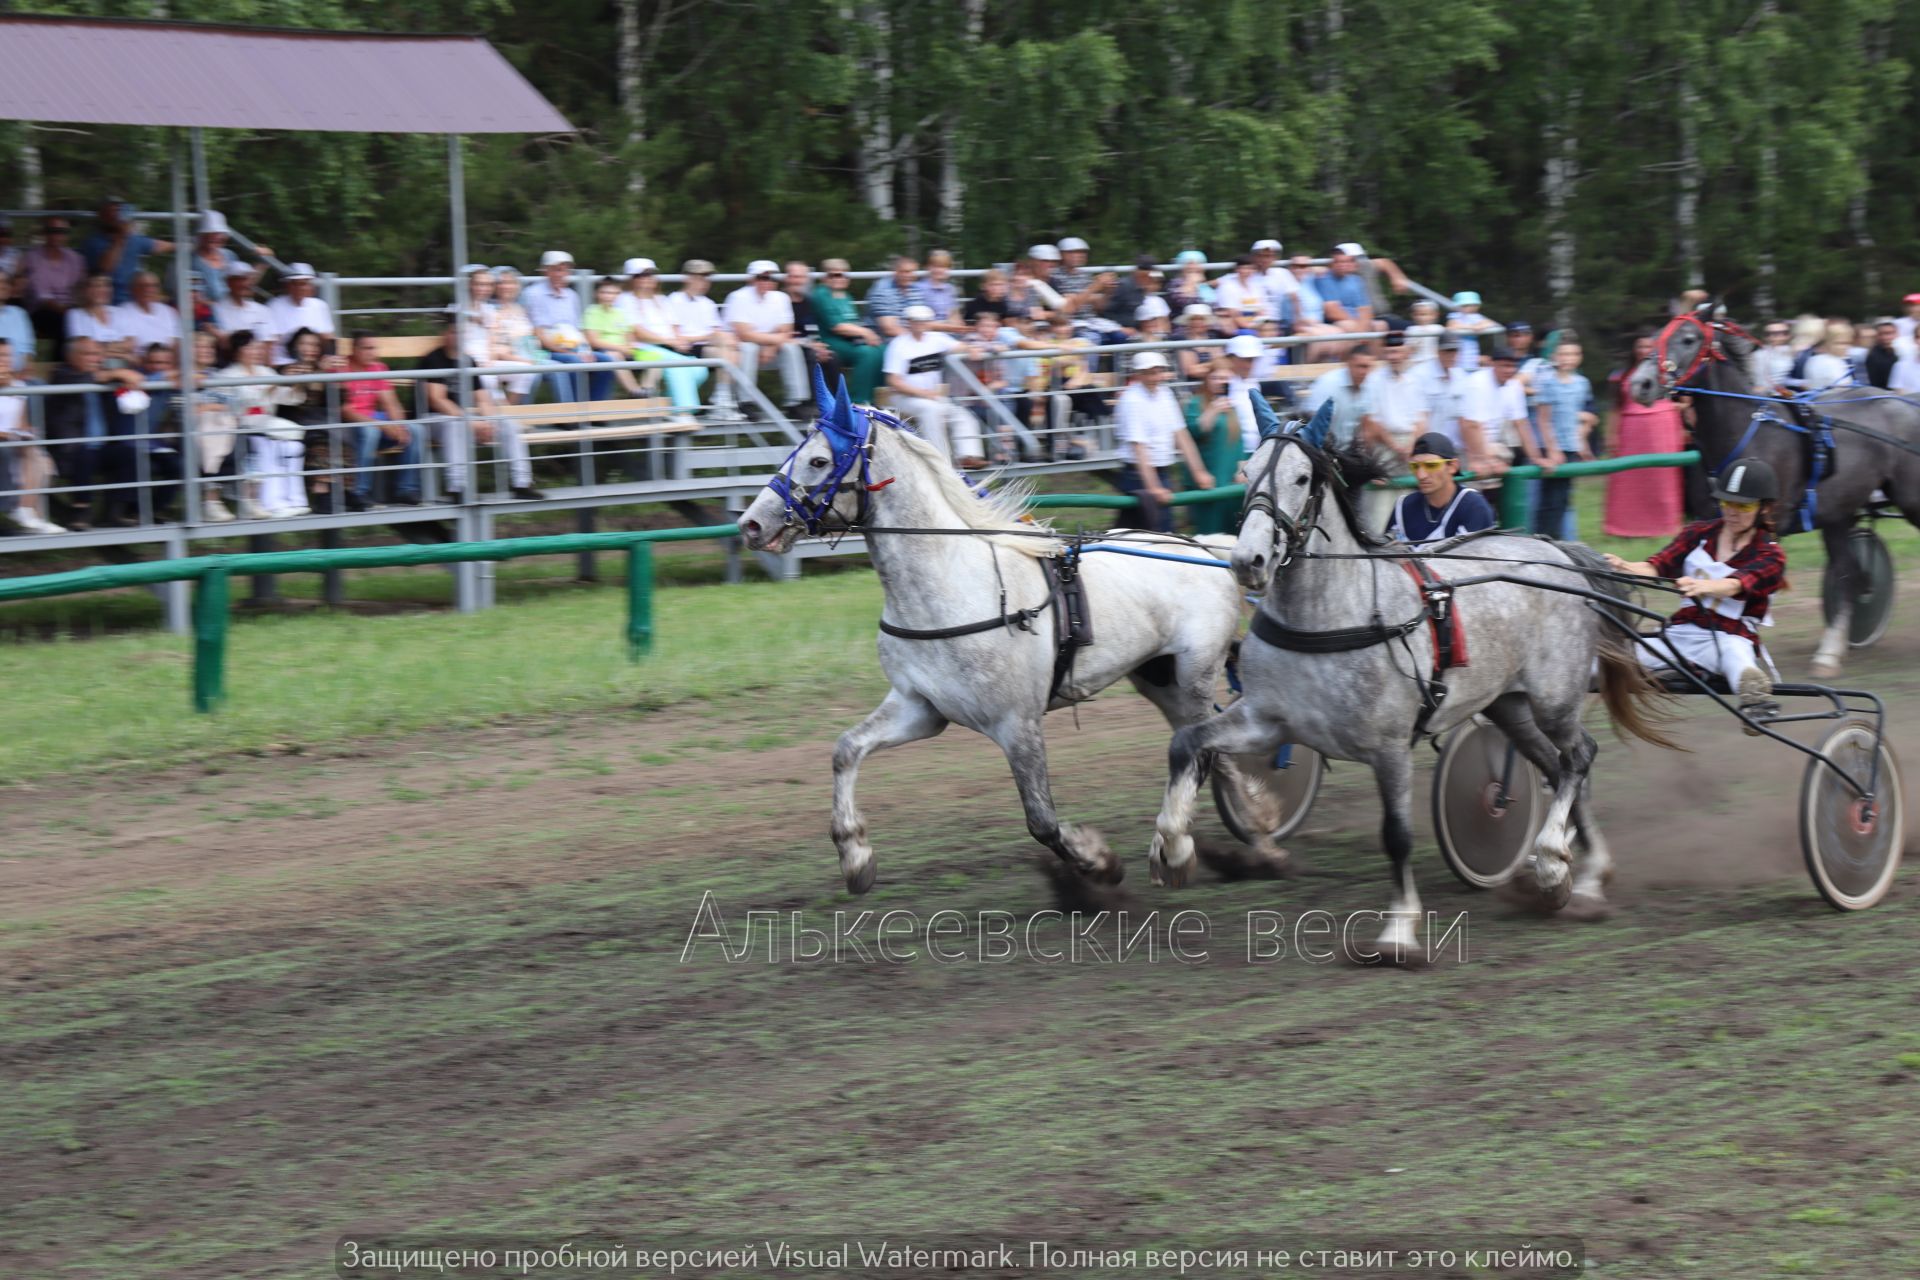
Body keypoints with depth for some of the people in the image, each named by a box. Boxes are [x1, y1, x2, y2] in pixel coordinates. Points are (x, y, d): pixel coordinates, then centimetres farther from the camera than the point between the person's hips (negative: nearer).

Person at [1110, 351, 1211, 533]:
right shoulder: (1132, 401, -15)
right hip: (1140, 473, -8)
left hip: (1164, 470, 8)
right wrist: (1153, 488, -26)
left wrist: (1199, 471, 9)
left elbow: (1180, 435, 13)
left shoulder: (1165, 393, 8)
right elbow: (1138, 448, -21)